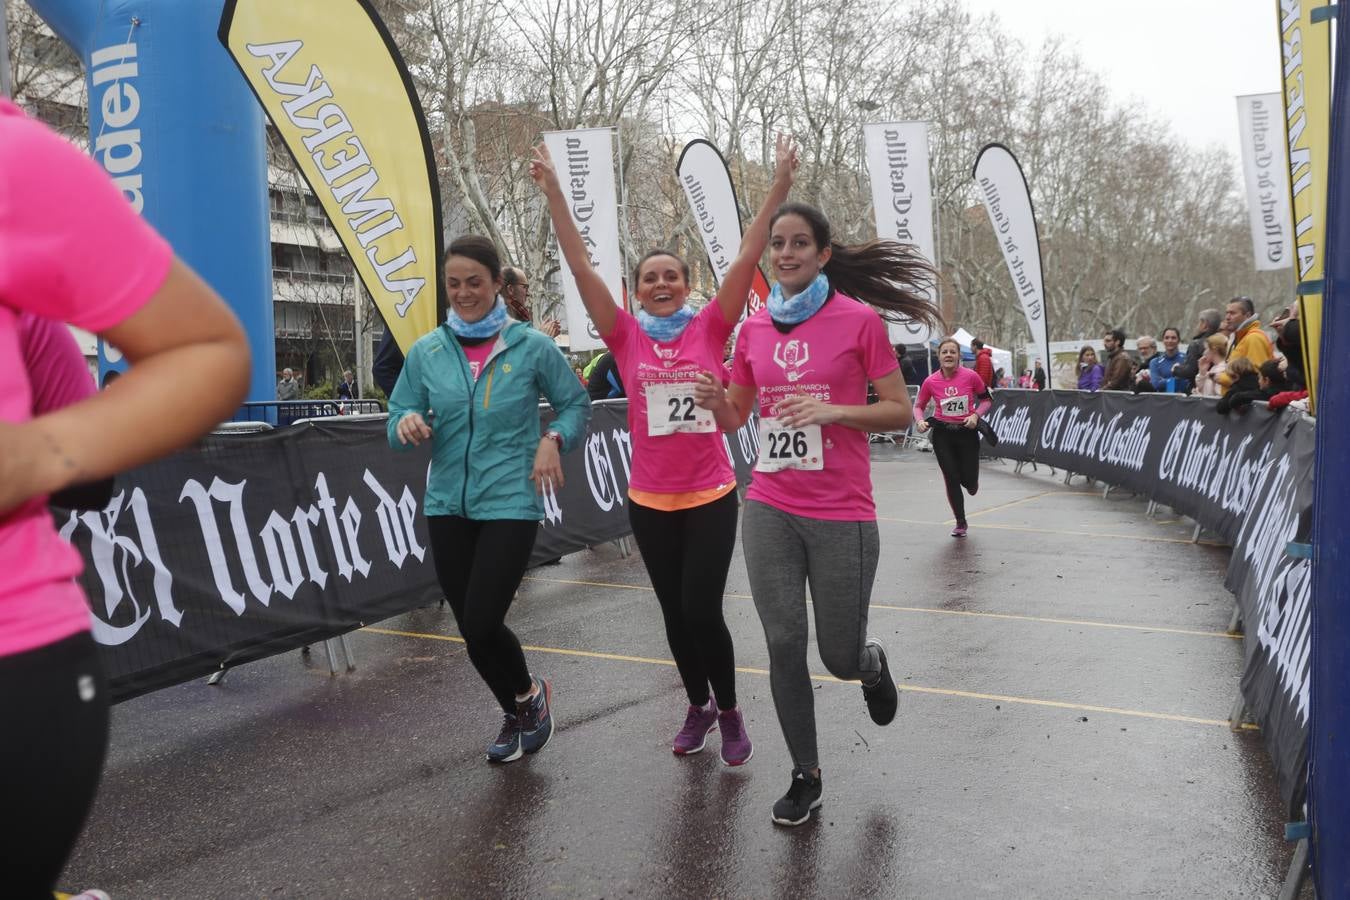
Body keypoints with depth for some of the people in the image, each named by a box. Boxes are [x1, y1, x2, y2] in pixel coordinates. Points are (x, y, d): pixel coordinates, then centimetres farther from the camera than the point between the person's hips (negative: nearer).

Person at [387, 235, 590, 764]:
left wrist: (554, 441, -13)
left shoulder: (533, 346, -4)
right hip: (447, 505, 4)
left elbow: (576, 404, 5)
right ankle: (519, 711, 37)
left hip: (511, 503, -4)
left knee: (480, 624, -11)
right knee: (470, 625, 10)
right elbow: (398, 421, 7)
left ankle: (527, 696, 23)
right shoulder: (426, 351, 3)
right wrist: (407, 424, -16)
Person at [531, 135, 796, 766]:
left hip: (711, 496, -2)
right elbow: (580, 266, -5)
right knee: (674, 612, 13)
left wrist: (779, 188, -14)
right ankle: (698, 706, 34)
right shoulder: (627, 336, 0)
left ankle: (729, 711, 20)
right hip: (649, 501, 2)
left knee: (702, 609, -4)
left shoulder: (711, 328, -2)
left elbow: (747, 258, -8)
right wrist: (553, 191, -9)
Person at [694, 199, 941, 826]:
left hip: (842, 515, -3)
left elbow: (901, 412, -4)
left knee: (841, 658, 5)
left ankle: (872, 663, 44)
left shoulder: (859, 320, -6)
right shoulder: (754, 328, 6)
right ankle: (806, 777, 24)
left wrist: (831, 410, -18)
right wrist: (716, 402, -8)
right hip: (769, 511, 3)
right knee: (784, 646, 4)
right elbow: (736, 418, 15)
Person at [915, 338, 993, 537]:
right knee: (951, 479, 0)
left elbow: (987, 400, 3)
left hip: (967, 432, 0)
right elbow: (919, 405, 6)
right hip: (942, 434, 1)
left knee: (969, 480, 1)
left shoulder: (970, 376, -11)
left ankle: (971, 483, 43)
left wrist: (976, 415, -13)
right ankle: (960, 523, 18)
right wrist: (920, 421, -13)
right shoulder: (931, 381, -8)